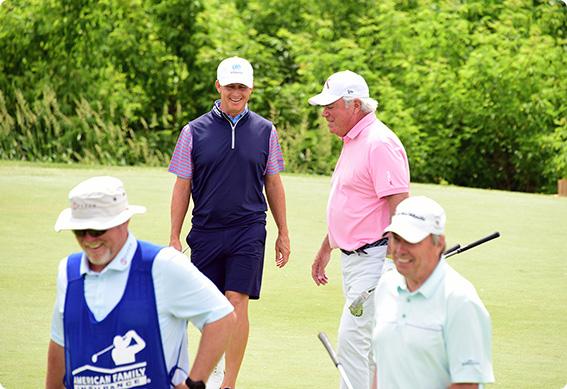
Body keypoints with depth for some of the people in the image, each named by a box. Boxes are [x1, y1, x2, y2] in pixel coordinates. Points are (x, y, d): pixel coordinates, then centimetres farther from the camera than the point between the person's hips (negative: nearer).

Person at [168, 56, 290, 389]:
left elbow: (273, 184, 11)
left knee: (237, 301, -10)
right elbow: (182, 186, 5)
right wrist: (174, 237, 2)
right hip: (206, 232, 1)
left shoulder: (265, 131, 4)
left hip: (249, 229, -1)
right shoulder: (194, 131, 2)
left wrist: (283, 233, 11)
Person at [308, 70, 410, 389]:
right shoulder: (352, 142, 16)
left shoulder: (379, 144, -16)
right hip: (352, 256, 10)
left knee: (353, 338, -14)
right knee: (370, 342, 13)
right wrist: (326, 249, 31)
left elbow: (400, 207, -21)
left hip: (374, 258, -10)